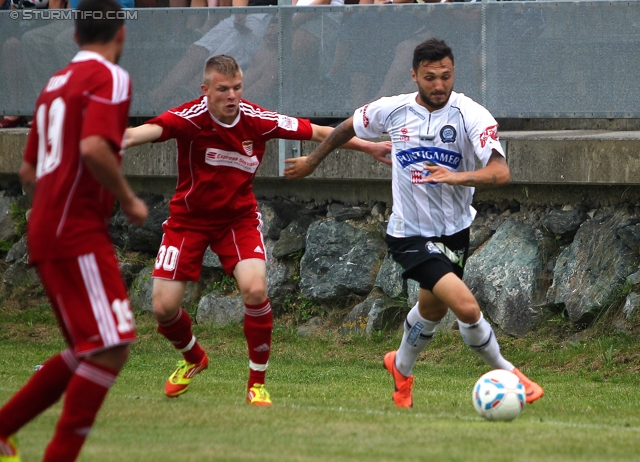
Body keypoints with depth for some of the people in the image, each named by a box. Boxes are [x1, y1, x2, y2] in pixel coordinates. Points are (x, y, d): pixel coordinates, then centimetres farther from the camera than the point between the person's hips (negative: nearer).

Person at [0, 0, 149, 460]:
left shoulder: (56, 82, 18)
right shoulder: (109, 76, -8)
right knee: (111, 348, -12)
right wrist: (129, 200, -12)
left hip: (47, 231, 9)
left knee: (86, 354, 15)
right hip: (79, 233, -9)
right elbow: (94, 147, -24)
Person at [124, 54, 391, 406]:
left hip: (239, 217, 1)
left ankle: (257, 382, -6)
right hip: (189, 218, -1)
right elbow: (143, 132, -41)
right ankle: (193, 358, 30)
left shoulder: (258, 120, -15)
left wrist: (369, 147, -2)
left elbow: (317, 132, -3)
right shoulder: (190, 118, -23)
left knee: (255, 288, -24)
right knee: (164, 307, -6)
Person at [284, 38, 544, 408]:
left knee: (433, 308, 24)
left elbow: (501, 172, -29)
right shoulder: (393, 110, -11)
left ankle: (402, 368, 55)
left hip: (455, 229, 3)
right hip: (411, 234, -3)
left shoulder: (472, 116, -16)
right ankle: (507, 374, 1)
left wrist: (458, 176, -46)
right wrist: (313, 160, 23)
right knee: (467, 308, -20)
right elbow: (349, 128, 11)